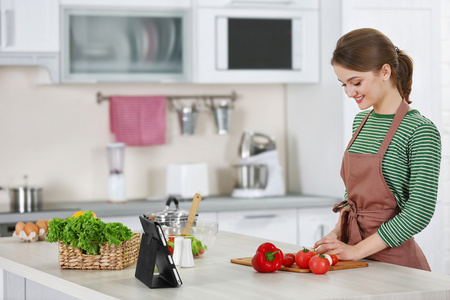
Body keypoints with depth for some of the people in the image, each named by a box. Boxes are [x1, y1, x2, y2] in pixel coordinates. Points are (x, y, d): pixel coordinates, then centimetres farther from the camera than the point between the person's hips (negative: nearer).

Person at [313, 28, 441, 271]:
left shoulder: (420, 130, -12)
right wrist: (338, 232, 2)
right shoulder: (361, 121, 11)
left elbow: (420, 211, -17)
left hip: (394, 259, -6)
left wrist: (357, 250, -17)